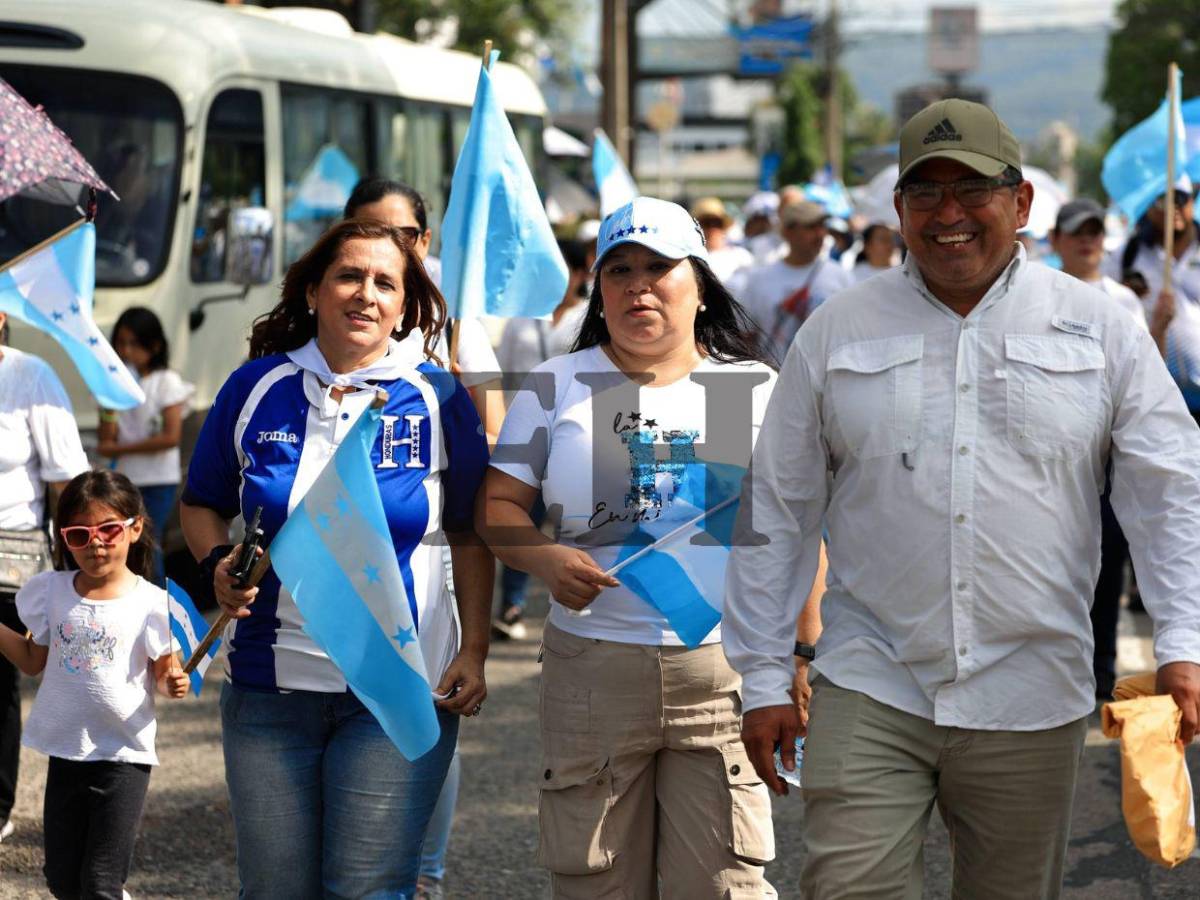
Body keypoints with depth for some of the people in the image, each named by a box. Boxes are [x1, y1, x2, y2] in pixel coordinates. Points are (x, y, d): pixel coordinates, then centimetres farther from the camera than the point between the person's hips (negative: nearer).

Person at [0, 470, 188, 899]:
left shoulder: (151, 603, -10)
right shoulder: (51, 592, 2)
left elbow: (165, 672, -3)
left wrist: (173, 684, -25)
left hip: (124, 754, -4)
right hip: (66, 750, 4)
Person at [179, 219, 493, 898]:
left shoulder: (436, 400, 0)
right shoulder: (256, 388, 4)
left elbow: (472, 537, 5)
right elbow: (202, 505, 15)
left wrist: (473, 655, -4)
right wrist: (219, 562, -7)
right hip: (269, 688, 2)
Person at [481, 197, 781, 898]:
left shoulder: (756, 388, 6)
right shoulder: (557, 387, 8)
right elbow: (498, 504, 6)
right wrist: (548, 560, -15)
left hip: (725, 674, -1)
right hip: (592, 671, 1)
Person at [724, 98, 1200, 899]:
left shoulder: (1099, 328, 5)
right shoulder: (837, 333, 6)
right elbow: (778, 510, 8)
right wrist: (764, 678, 5)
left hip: (1031, 704, 0)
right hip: (869, 691, 0)